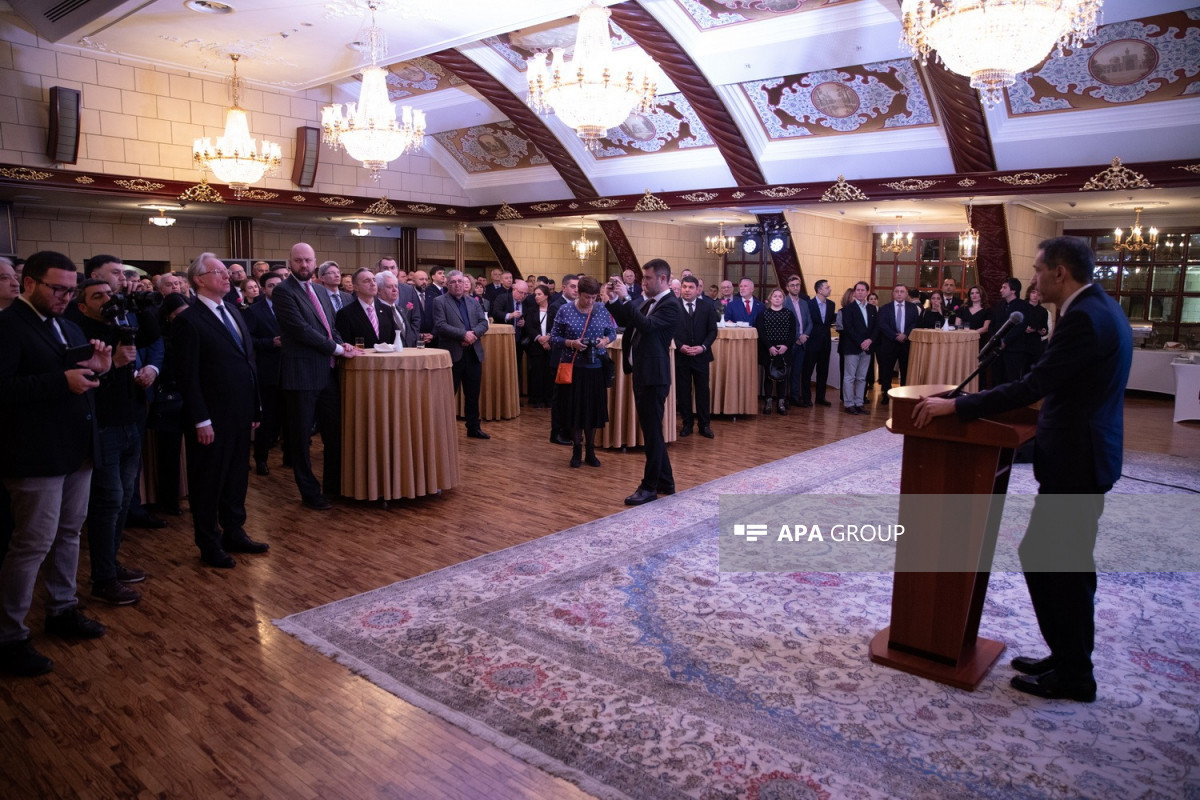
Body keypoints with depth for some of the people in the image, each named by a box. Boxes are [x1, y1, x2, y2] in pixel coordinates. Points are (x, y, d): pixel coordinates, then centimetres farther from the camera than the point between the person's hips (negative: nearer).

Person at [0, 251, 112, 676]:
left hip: (77, 450, 8)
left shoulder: (68, 327, 14)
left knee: (69, 533, 17)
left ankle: (62, 610, 33)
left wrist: (97, 369, -3)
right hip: (36, 456, -8)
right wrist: (63, 381, -27)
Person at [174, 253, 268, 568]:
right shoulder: (189, 320, -11)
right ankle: (209, 545, 20)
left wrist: (254, 409, 11)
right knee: (208, 482, 7)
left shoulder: (233, 312, 12)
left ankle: (234, 533, 31)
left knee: (237, 477, 17)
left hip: (240, 414, 7)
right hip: (212, 418, -7)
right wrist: (201, 421, -16)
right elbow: (189, 376, -14)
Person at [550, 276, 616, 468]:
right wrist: (571, 343, -18)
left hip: (596, 367, 2)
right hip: (573, 367, -2)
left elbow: (612, 332, 10)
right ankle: (576, 451, 17)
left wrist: (605, 340, -12)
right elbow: (554, 337, -1)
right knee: (575, 408, 3)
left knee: (594, 408, 6)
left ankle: (590, 451, 19)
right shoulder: (565, 310, -4)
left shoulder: (602, 310, 1)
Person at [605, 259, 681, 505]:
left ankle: (650, 487, 7)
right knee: (651, 430, 16)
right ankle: (665, 482, 27)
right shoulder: (647, 301, 12)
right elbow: (624, 321, 17)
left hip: (653, 376, -9)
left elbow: (646, 325, -27)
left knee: (652, 431, -2)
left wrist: (625, 298, -24)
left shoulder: (671, 305, -14)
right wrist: (614, 300, 3)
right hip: (641, 373, 9)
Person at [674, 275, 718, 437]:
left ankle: (705, 424, 13)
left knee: (703, 391, 4)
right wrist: (680, 346, -13)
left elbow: (712, 331, 4)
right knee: (683, 391, 5)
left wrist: (703, 347, -10)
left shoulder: (708, 306, 3)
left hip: (701, 355, 1)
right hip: (680, 355, -1)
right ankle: (687, 423, 16)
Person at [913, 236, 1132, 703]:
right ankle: (1067, 657, 29)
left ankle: (1073, 676, 18)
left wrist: (954, 406, -24)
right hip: (1081, 452, 10)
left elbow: (1032, 386, -25)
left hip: (1075, 461, -10)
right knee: (1043, 556, 16)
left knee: (1062, 565, 3)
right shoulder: (1099, 308, 11)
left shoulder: (1084, 318, -21)